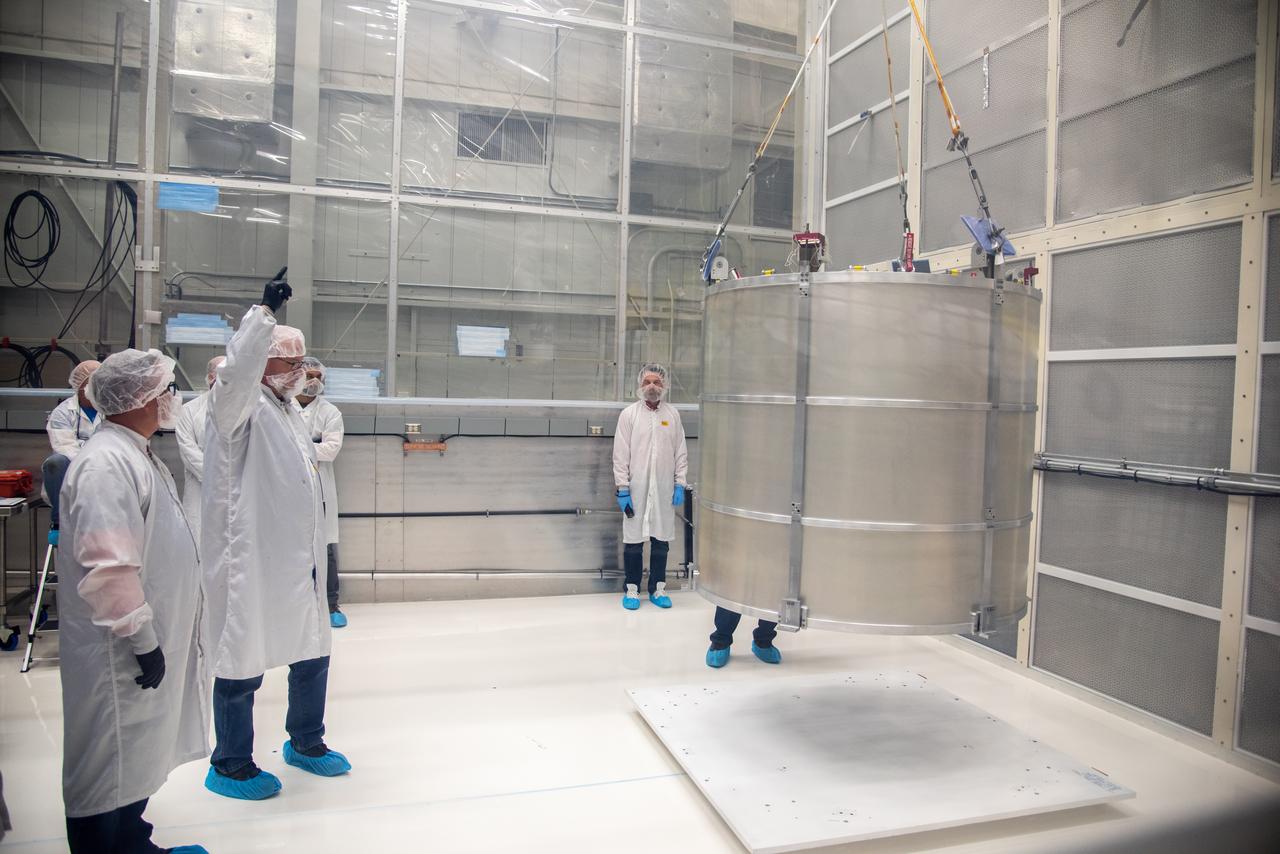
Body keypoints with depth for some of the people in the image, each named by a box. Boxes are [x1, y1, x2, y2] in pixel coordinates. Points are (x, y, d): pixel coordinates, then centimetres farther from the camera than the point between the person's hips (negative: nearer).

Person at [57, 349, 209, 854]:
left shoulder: (137, 453, 12)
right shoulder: (106, 461, -21)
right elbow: (108, 566, -27)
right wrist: (143, 640, -20)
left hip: (155, 641, 10)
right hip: (121, 654, -10)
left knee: (137, 762, 21)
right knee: (110, 770, 3)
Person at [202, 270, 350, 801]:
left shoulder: (289, 410, 17)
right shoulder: (241, 405, -9)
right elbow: (236, 369, -33)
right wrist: (265, 311, -33)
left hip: (297, 559, 9)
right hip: (251, 558, -9)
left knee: (313, 649, 18)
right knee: (244, 659, 3)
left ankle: (305, 742, 37)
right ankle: (230, 766, 21)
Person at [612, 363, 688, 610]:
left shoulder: (672, 414, 7)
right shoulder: (629, 414, 0)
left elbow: (681, 452, 9)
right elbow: (621, 454, -2)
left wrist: (680, 485, 3)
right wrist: (622, 489, -7)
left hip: (664, 489, 2)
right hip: (636, 488, -2)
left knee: (661, 539, 8)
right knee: (634, 539, 3)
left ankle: (658, 589, 20)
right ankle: (632, 589, 15)